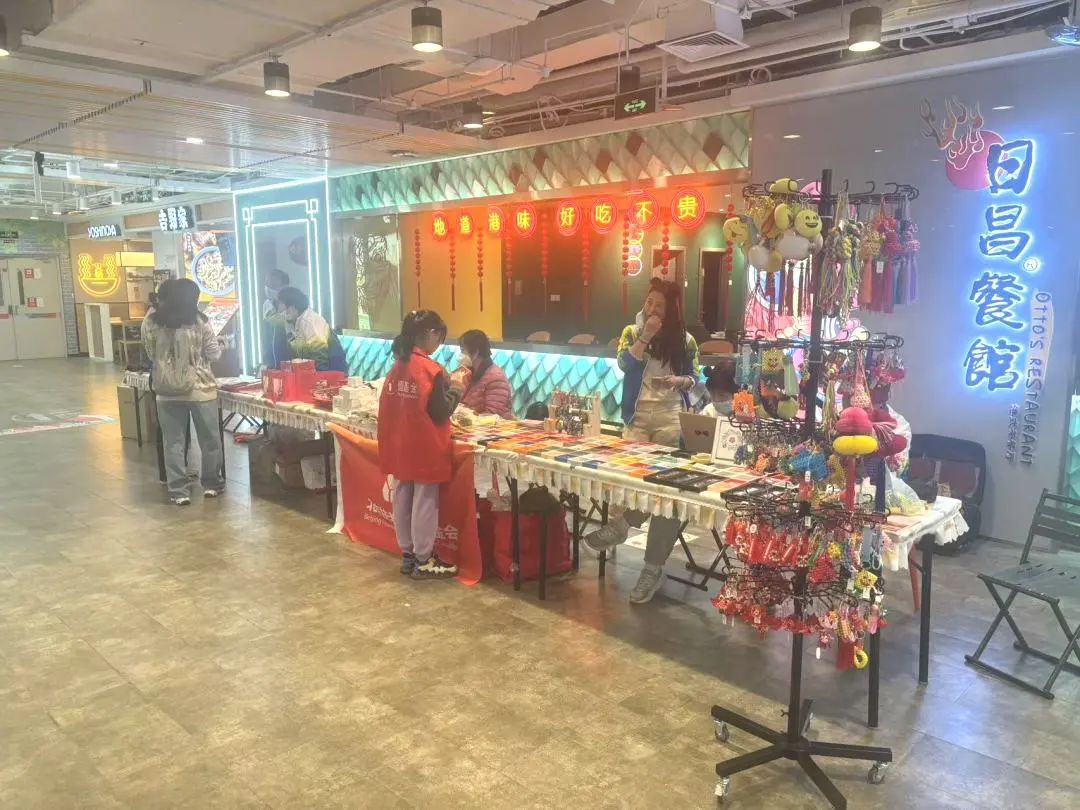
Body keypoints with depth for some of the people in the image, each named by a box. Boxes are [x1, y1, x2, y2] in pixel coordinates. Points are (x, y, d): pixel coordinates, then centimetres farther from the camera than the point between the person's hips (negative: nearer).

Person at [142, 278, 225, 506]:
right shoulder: (199, 321, -8)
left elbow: (150, 355, 10)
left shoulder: (150, 323, -1)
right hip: (199, 388, -2)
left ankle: (179, 491, 11)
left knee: (173, 442, 8)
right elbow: (214, 354, 0)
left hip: (167, 391, 2)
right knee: (209, 438, 12)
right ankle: (212, 484, 22)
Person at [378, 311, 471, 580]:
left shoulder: (397, 366, 6)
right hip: (424, 448, -8)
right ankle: (423, 561, 12)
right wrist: (456, 388, -4)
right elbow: (440, 414, -16)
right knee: (424, 503, 2)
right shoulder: (430, 369, -17)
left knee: (402, 499, 13)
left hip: (399, 446, 8)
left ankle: (408, 555, 26)